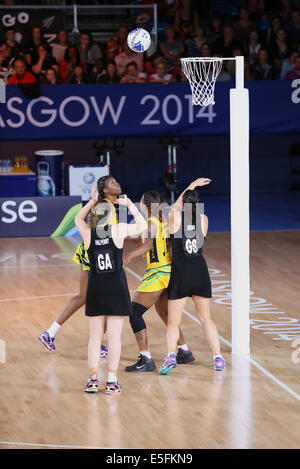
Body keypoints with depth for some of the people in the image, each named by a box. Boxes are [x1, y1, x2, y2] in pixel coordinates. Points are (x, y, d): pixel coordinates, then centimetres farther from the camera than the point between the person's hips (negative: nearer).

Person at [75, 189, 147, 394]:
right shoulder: (119, 230, -8)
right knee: (114, 336, 2)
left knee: (95, 336, 10)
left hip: (95, 289, 2)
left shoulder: (88, 233, -1)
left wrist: (93, 201, 14)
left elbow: (78, 218, 22)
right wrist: (129, 204, 14)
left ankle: (93, 379, 9)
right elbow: (142, 225, 10)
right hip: (117, 289, -2)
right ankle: (112, 381, 1)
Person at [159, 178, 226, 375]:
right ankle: (218, 358, 15)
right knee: (206, 319, 17)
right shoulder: (203, 219, 1)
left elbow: (177, 206, 18)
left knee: (173, 322, 2)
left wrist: (191, 186, 27)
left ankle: (171, 356, -18)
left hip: (181, 276, -3)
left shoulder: (175, 217, -6)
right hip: (201, 274, 3)